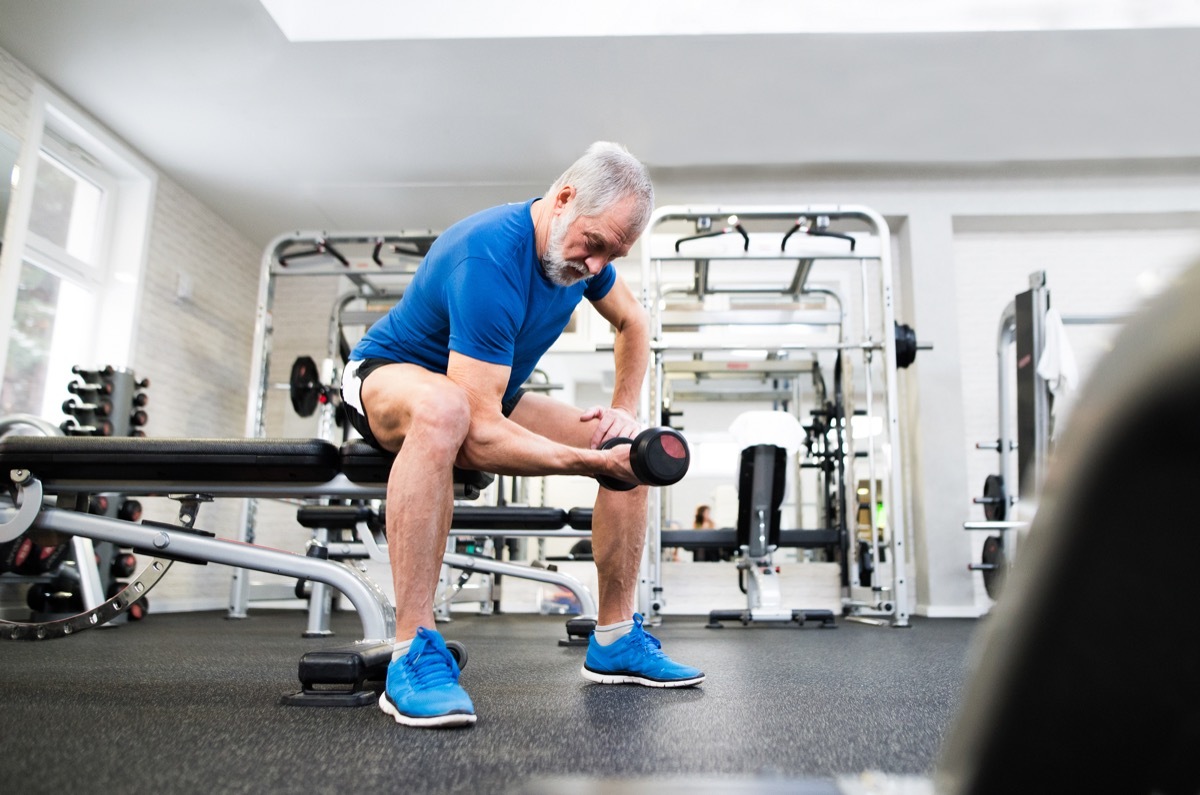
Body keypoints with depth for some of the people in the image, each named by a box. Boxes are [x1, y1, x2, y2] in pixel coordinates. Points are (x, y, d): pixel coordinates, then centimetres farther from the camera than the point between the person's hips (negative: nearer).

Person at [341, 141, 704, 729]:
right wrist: (593, 461, -44)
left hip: (488, 397, 8)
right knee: (441, 409, -45)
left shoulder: (583, 245, -8)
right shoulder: (490, 257, -34)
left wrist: (624, 411, -2)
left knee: (632, 446, -5)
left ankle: (614, 642, 5)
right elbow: (480, 434, -38)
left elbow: (632, 324, 12)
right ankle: (413, 654, -36)